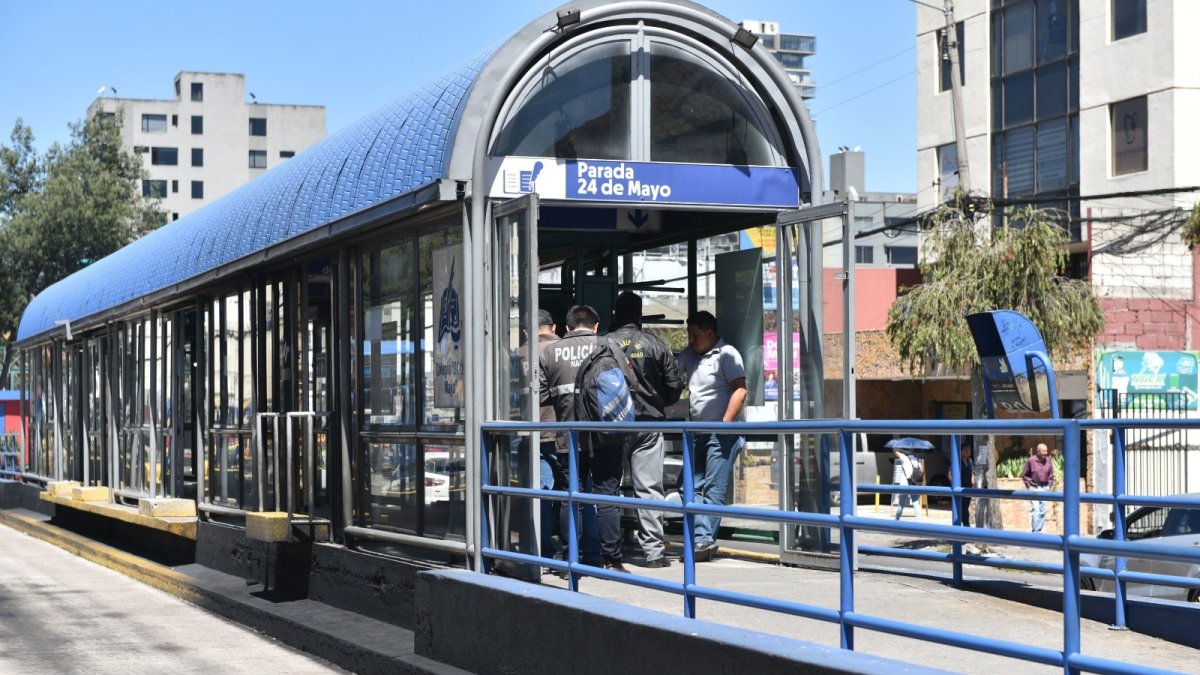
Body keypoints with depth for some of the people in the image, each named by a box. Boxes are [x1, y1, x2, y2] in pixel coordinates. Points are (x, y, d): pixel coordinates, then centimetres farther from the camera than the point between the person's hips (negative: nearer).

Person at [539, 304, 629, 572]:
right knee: (606, 496, 2)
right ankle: (611, 559, 1)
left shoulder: (550, 351, 5)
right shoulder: (610, 347, 1)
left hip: (568, 439, 1)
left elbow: (542, 395, 2)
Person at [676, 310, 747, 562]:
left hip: (723, 433, -8)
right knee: (693, 488, 3)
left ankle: (704, 538, -16)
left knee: (713, 488, -11)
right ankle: (701, 539, 1)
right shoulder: (689, 355, 14)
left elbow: (740, 390, -14)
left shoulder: (726, 354, -8)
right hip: (699, 434, 8)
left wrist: (726, 424, -21)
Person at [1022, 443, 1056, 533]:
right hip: (1034, 488, -4)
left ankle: (1039, 530, 13)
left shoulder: (1048, 461, 1)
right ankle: (1035, 531, -10)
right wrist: (1029, 486, -7)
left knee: (1043, 511, 5)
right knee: (1035, 510, -12)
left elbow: (1051, 475, 12)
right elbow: (1024, 475, 0)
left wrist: (1049, 486, 0)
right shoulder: (1030, 460, -8)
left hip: (1044, 488, 4)